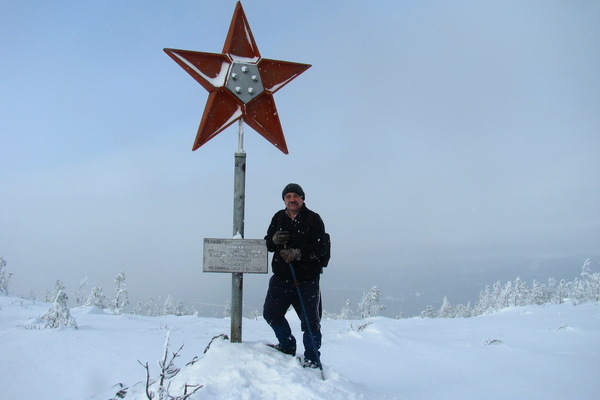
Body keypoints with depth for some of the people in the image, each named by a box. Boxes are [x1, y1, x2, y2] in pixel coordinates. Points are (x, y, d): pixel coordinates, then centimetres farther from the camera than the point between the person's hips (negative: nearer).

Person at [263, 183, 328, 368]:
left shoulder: (314, 219, -4)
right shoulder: (278, 218, 9)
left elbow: (320, 248, -13)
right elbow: (267, 244, 10)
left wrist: (298, 253, -26)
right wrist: (274, 240, -13)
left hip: (307, 279, -4)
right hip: (281, 277, 5)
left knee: (310, 320, 0)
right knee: (270, 313, 9)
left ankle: (312, 357, 18)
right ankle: (288, 345, 31)